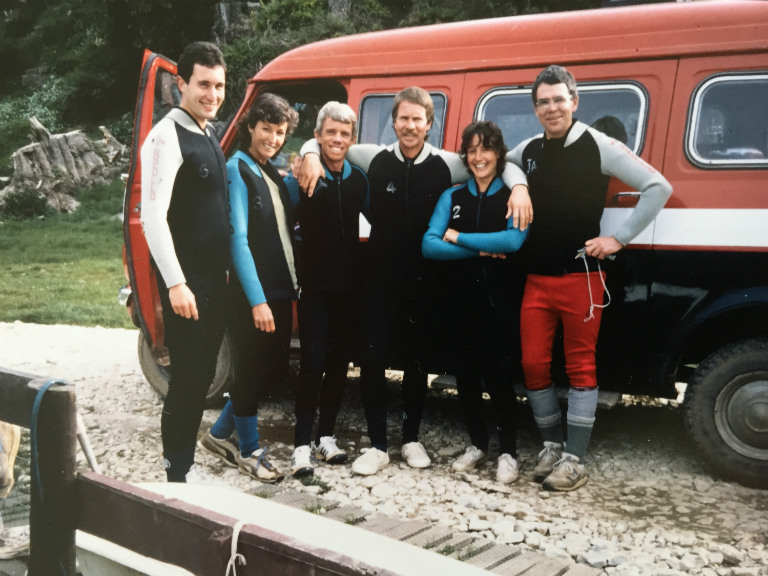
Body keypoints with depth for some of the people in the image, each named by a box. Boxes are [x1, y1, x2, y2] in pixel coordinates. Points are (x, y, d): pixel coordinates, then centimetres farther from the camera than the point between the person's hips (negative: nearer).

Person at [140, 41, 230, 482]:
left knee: (203, 375, 15)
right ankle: (177, 475, 9)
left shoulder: (210, 136, 14)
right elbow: (152, 216, -21)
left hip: (215, 277, 9)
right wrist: (175, 284, -24)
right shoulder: (168, 136, -14)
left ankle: (186, 463, 28)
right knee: (187, 377, -4)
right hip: (186, 282, -9)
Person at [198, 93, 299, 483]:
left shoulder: (272, 172, 14)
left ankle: (220, 434, 32)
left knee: (273, 371, 15)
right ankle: (249, 451, 23)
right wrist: (257, 300, -20)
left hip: (280, 291, 9)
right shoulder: (238, 170, -11)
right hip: (252, 295, -9)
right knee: (252, 373, 4)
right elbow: (238, 239, -18)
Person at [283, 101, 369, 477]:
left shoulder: (359, 179, 8)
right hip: (315, 285, -5)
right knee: (313, 362, -9)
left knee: (339, 362, 11)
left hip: (349, 285, 5)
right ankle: (302, 445, -1)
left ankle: (327, 436, 24)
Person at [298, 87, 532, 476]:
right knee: (371, 359, -4)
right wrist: (311, 156, -11)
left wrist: (519, 187, -14)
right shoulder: (375, 159, -2)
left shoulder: (447, 166, -3)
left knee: (416, 362, 12)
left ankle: (411, 439, 29)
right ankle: (377, 446, 10)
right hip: (380, 279, 0)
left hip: (423, 282, 0)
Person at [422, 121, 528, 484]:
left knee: (498, 375, -3)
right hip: (462, 299, 4)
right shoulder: (452, 197, 9)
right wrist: (480, 249, -15)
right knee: (466, 374, 9)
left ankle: (508, 451, 13)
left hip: (501, 300, -3)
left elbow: (513, 240, -20)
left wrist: (458, 238, -12)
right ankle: (477, 444, 28)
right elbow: (429, 245, -5)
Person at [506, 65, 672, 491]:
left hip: (581, 276, -5)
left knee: (580, 367, 2)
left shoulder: (599, 147, -6)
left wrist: (619, 238, -11)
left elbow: (658, 187, -7)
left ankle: (574, 460, 10)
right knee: (533, 364, 6)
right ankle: (551, 445, 24)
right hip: (537, 279, 5)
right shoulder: (527, 152, 9)